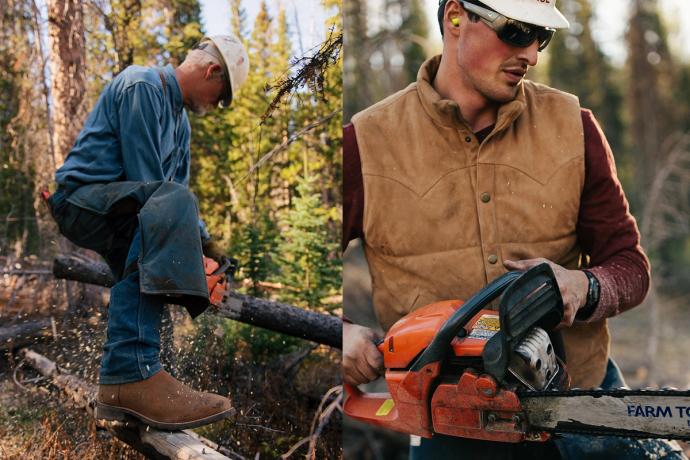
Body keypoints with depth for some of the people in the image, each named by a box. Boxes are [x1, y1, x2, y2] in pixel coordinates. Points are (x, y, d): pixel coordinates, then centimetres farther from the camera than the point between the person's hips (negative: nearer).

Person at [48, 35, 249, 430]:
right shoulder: (142, 86, -11)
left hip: (122, 212, 11)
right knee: (170, 203, -35)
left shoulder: (180, 119, 21)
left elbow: (178, 189, 21)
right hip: (81, 198, -11)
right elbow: (146, 181, -18)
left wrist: (205, 242, 9)